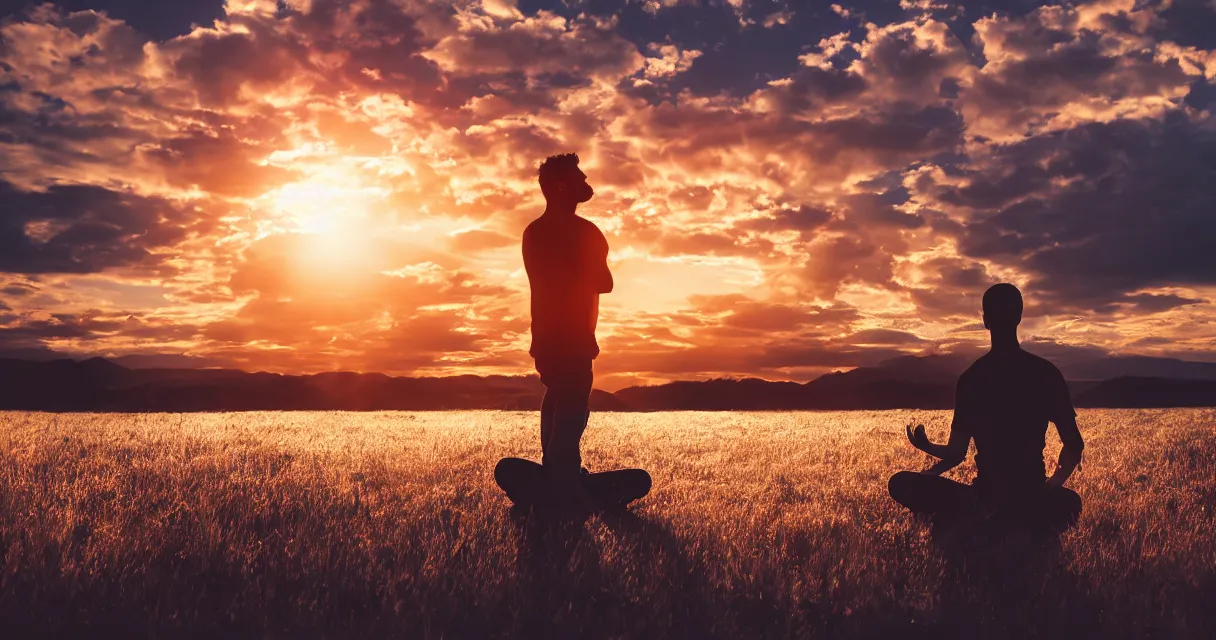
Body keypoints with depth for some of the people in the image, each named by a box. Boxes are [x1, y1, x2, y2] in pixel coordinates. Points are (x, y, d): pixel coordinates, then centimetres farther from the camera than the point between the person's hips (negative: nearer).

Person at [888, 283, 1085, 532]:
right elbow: (1074, 446, 1)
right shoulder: (1046, 373, 0)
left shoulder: (972, 377, -5)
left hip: (986, 499, -3)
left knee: (901, 483, 11)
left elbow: (956, 454, -5)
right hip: (1034, 502, 3)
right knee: (1070, 501, 37)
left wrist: (925, 446, 17)